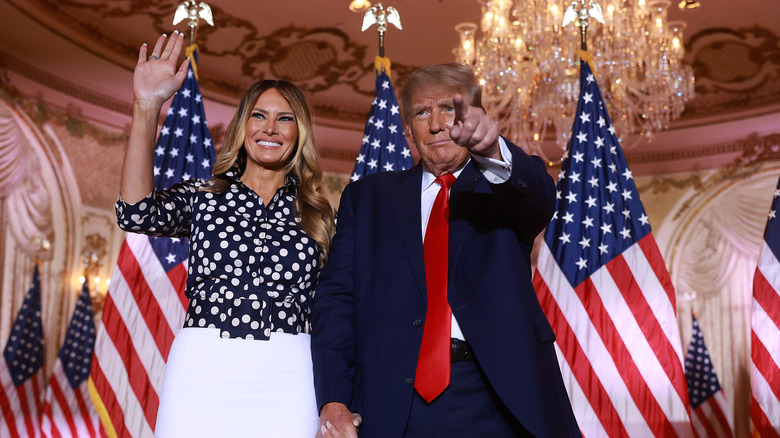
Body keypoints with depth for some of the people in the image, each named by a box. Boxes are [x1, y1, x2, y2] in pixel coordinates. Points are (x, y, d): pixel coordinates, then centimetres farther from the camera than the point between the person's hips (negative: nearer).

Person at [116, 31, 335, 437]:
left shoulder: (316, 213, 11)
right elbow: (137, 214, -12)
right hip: (203, 372, -1)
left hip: (286, 377, 1)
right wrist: (147, 107, -15)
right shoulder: (202, 196, 8)